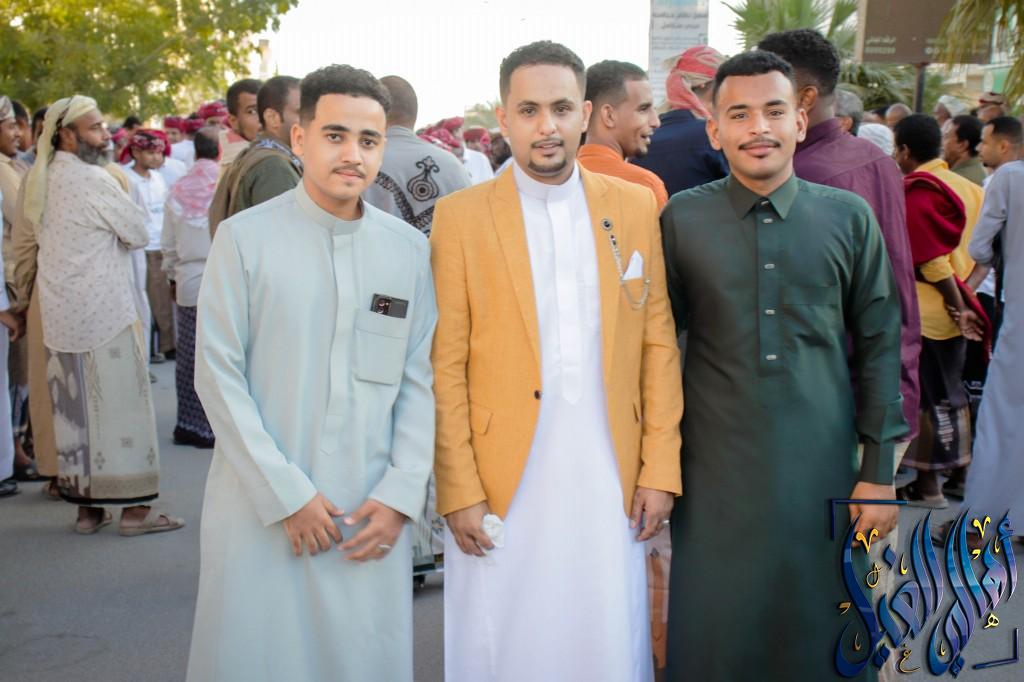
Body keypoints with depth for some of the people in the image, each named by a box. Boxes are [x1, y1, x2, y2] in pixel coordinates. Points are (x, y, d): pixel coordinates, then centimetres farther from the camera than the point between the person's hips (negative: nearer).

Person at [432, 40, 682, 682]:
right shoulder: (460, 216, -2)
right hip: (504, 486, -2)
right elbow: (446, 366, -4)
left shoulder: (638, 206, 5)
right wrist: (460, 491, -7)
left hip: (610, 483, 2)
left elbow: (658, 343, 6)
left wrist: (660, 469, 1)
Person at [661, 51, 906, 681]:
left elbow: (880, 345, 5)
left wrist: (879, 472, 3)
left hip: (822, 469, 1)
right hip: (715, 474, 0)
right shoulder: (681, 219, 0)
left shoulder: (850, 217, 2)